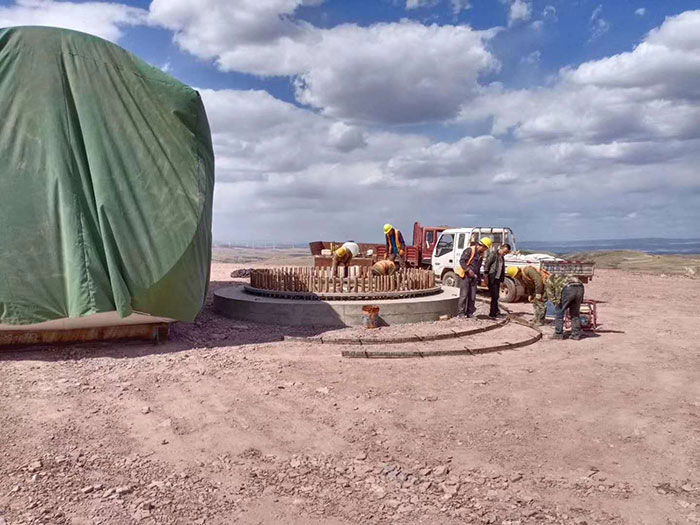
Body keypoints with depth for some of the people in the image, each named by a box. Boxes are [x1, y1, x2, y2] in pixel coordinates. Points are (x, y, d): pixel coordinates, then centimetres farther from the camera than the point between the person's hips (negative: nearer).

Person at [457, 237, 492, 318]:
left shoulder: (481, 254, 15)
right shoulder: (470, 250, -11)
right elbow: (461, 261, -17)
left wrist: (479, 278, 20)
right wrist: (468, 270, -26)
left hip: (473, 277, 7)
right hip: (465, 276, -7)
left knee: (472, 296, 4)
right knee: (464, 295, -6)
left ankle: (470, 313, 12)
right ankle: (461, 313, 0)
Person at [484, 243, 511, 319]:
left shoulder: (502, 258, 18)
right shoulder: (493, 254, -8)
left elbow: (502, 270, 22)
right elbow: (486, 265, -14)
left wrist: (501, 281, 16)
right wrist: (486, 276, -18)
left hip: (497, 279, 8)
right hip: (491, 278, -8)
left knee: (496, 296, 10)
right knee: (494, 296, -9)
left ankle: (495, 312, 18)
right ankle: (493, 314, -4)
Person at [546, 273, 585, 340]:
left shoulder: (550, 280, 27)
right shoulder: (565, 277, 43)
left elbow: (551, 295, 17)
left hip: (568, 289, -6)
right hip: (580, 288, 6)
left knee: (559, 312, 10)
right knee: (575, 314, 20)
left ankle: (558, 334, 12)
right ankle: (576, 335, 20)